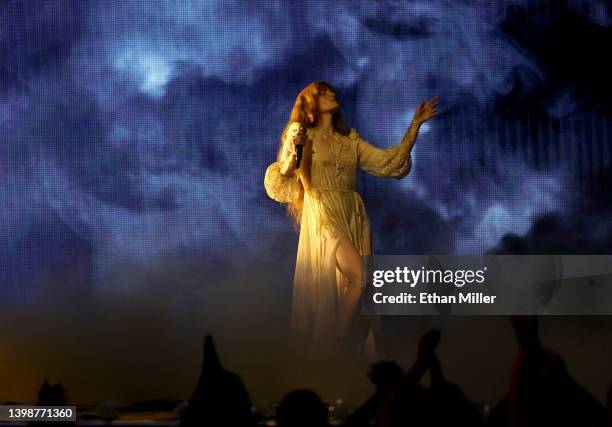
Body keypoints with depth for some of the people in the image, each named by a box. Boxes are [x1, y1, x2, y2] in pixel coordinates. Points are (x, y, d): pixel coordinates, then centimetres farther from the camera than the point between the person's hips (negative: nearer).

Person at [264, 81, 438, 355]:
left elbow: (388, 162, 12)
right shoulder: (303, 137, 6)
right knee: (361, 277, -20)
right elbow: (278, 185, -1)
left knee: (349, 285, -3)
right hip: (322, 215, -5)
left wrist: (415, 125, 10)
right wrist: (291, 149, -16)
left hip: (352, 217, 5)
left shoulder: (350, 140, 19)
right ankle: (333, 345, -12)